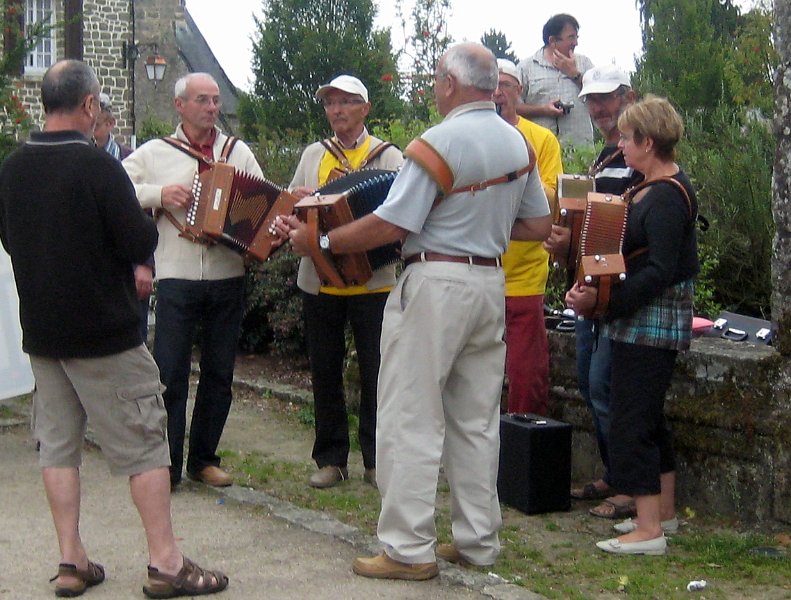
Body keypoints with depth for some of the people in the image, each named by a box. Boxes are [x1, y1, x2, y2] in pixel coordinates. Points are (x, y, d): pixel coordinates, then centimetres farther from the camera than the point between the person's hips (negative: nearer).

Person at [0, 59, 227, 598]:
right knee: (143, 444, 2)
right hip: (106, 332, -6)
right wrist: (140, 220, 3)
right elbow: (142, 243, -17)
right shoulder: (97, 165, -18)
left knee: (58, 444, 12)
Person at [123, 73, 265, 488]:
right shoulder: (155, 153, 4)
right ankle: (166, 465, 6)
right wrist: (159, 194, -14)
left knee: (219, 374, 10)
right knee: (170, 374, -3)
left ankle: (203, 459, 23)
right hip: (177, 281, -3)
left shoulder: (238, 152, 10)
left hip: (228, 279, 3)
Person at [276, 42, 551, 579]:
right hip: (491, 283, 7)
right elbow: (539, 226, 13)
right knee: (477, 420, 14)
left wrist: (317, 241, -9)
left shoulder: (439, 143, -15)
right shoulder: (519, 144, 7)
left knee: (412, 419, -1)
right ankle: (478, 540, 19)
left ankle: (410, 549, 1)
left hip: (435, 282, -7)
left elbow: (391, 224, -18)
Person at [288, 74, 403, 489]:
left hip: (372, 280, -3)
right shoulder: (313, 155, 14)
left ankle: (376, 459, 10)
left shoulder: (387, 156, 3)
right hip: (320, 280, 3)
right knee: (325, 372, 7)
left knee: (375, 370, 0)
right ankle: (331, 458, 16)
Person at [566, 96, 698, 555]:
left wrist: (605, 300, -26)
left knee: (630, 421, -8)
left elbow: (660, 272, -25)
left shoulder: (667, 197, -19)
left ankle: (649, 531, -4)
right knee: (650, 417, 18)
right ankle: (664, 512, 29)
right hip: (645, 320, 11)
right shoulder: (653, 187, 12)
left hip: (651, 322, -11)